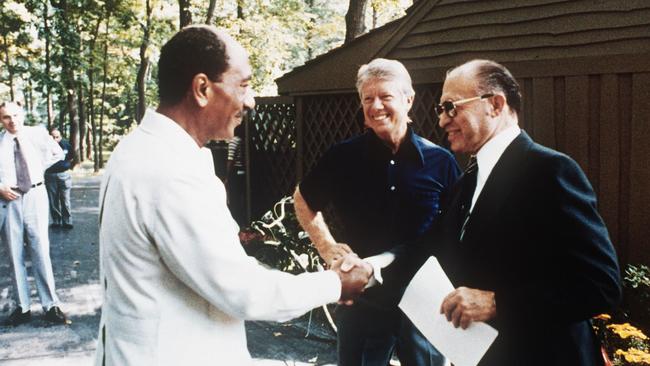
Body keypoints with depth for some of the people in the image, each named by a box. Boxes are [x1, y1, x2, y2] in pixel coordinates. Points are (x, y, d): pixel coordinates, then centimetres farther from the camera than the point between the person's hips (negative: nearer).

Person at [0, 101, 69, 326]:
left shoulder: (37, 134, 0)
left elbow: (57, 153, 18)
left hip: (35, 195, 0)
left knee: (41, 251, 0)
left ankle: (51, 306, 5)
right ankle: (22, 308, 16)